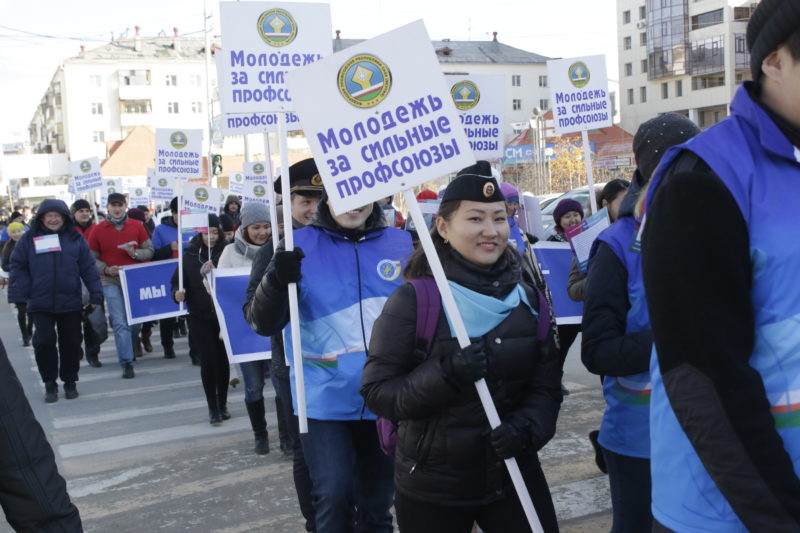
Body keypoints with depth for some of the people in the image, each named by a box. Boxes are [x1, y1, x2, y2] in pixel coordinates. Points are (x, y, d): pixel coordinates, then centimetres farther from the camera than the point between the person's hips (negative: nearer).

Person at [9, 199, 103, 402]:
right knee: (44, 341, -6)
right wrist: (19, 294, -7)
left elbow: (88, 268, 2)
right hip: (40, 303, -1)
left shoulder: (75, 239, 3)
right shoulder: (30, 239, 3)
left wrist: (96, 295, -3)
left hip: (70, 302, 1)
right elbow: (18, 267, 2)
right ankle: (50, 384, 11)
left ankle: (70, 382, 24)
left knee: (71, 343, 8)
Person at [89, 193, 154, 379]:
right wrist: (106, 269, -13)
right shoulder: (98, 230, 1)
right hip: (111, 281, -2)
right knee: (120, 323, -7)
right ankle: (127, 363, -5)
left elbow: (150, 251, 7)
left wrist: (136, 253, -12)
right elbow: (92, 258, 5)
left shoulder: (137, 226, 4)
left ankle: (127, 353, 29)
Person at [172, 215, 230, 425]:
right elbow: (178, 281, 6)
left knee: (223, 358, 6)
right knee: (208, 358, -5)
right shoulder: (190, 255, 2)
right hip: (200, 316, 0)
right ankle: (213, 407, 6)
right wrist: (177, 293, -15)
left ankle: (223, 404, 21)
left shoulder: (225, 252, -3)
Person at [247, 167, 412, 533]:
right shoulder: (300, 246, -5)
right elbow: (263, 324, -9)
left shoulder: (402, 244, 1)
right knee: (335, 496, -12)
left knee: (377, 503, 16)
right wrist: (276, 281, -27)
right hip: (326, 398, -3)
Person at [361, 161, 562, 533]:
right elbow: (377, 391, -12)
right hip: (432, 488, -3)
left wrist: (528, 426, -16)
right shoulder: (413, 299, -10)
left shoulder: (526, 296, 4)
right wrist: (443, 376, -26)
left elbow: (546, 384, 3)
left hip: (515, 474, 3)